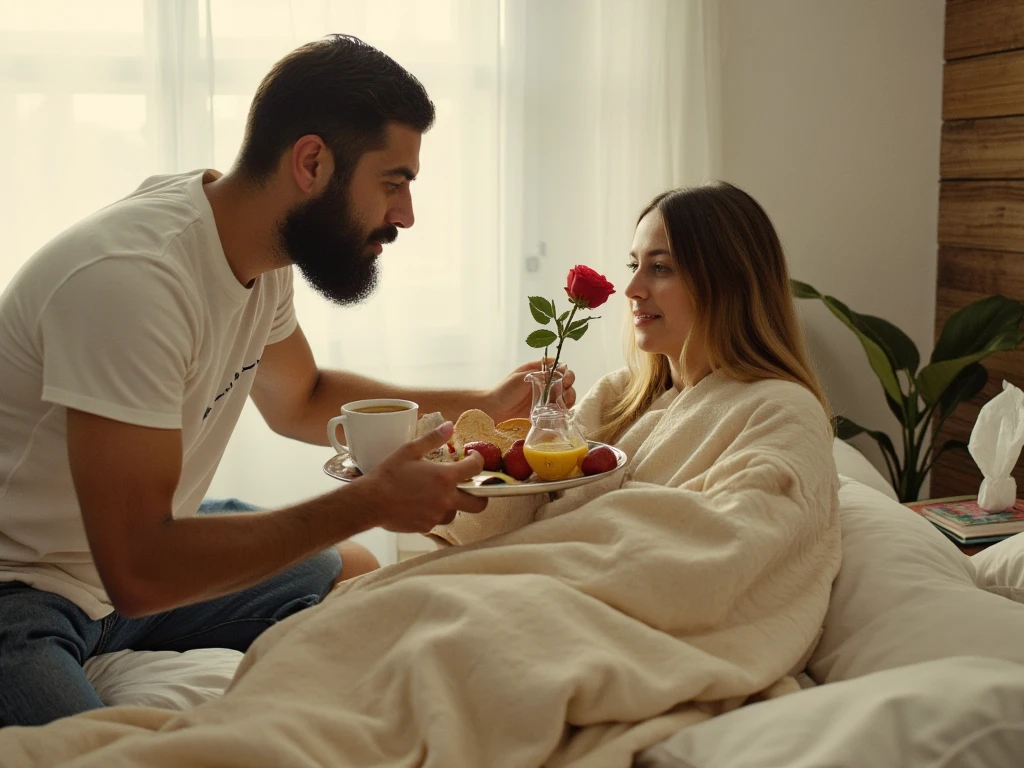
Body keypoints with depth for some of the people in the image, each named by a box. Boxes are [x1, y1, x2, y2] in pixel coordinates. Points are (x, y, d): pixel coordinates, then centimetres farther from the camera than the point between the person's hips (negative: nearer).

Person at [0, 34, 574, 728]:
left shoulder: (264, 257, -3)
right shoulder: (133, 279, -32)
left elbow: (300, 400, 17)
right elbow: (138, 571, -32)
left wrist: (481, 405, 7)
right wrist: (370, 502, -28)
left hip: (138, 549, 9)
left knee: (353, 574, 8)